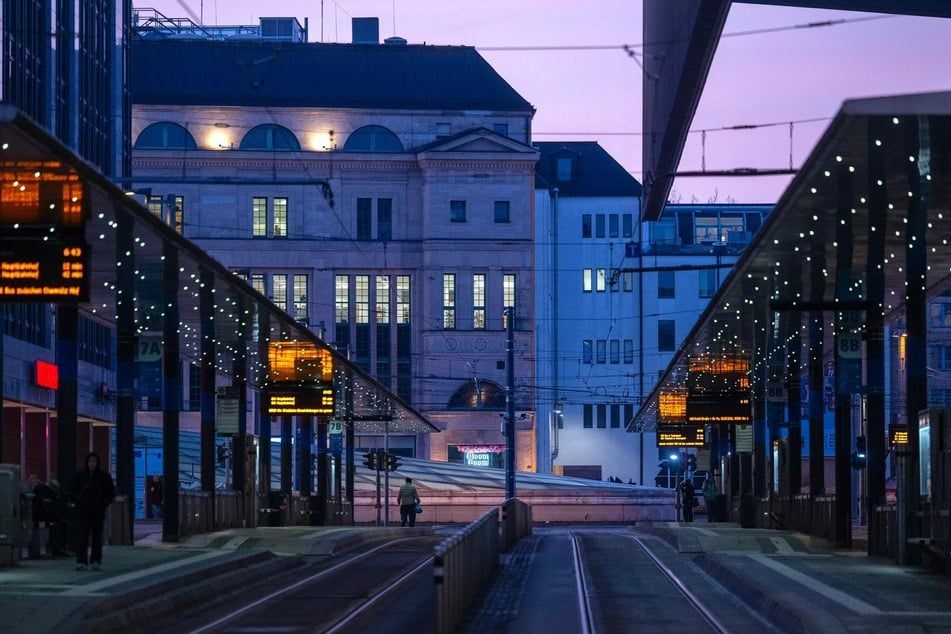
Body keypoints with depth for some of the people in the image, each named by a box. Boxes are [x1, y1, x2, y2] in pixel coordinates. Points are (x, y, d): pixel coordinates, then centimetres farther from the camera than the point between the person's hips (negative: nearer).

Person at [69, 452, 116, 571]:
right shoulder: (80, 475, 3)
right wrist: (77, 502, 1)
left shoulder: (104, 476, 1)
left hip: (98, 512, 0)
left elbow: (111, 493, 8)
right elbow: (72, 491, 13)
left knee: (97, 536, 6)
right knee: (82, 536, -9)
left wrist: (104, 504, -3)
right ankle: (81, 562, -12)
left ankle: (95, 561, 14)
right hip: (82, 511, 0)